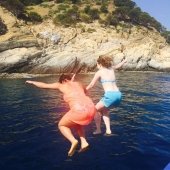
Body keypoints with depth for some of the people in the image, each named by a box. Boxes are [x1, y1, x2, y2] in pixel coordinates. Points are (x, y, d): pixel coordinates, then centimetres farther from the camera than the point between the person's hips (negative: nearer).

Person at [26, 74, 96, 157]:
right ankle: (84, 142, 18)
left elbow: (43, 85, 20)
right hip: (91, 109, 6)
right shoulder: (78, 84, 23)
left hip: (79, 111, -6)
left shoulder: (61, 85, 11)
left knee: (61, 125, 20)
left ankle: (73, 141, -4)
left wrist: (32, 82, 37)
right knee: (76, 123, 35)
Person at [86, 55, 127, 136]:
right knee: (104, 110, 28)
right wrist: (124, 61, 62)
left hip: (110, 95, -7)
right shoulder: (111, 69, 20)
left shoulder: (99, 72, 4)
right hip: (118, 94, 7)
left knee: (96, 109, 15)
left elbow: (91, 85, 4)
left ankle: (98, 130, 19)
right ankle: (108, 130, 22)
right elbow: (118, 66, 42)